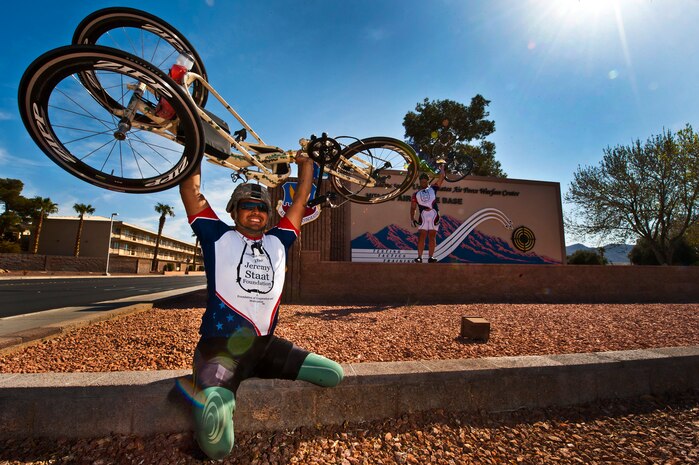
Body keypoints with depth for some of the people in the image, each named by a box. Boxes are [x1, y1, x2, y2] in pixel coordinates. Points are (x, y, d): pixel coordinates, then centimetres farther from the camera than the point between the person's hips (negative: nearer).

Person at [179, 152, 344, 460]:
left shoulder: (279, 241, 9)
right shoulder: (218, 237, 0)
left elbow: (301, 198, 14)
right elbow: (190, 190, -1)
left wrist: (306, 162, 17)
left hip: (265, 345, 5)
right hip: (221, 347, -5)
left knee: (334, 375, 3)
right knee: (217, 447, -23)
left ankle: (261, 375, 17)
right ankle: (205, 392, 9)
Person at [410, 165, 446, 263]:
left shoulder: (433, 188, 19)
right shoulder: (416, 194, 17)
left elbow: (441, 178, 14)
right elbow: (413, 207, 11)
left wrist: (442, 169, 21)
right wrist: (412, 219, 1)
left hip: (434, 215, 0)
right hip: (423, 216, 0)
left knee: (432, 237, 0)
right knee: (421, 237, -6)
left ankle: (431, 257, 1)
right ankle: (419, 257, -5)